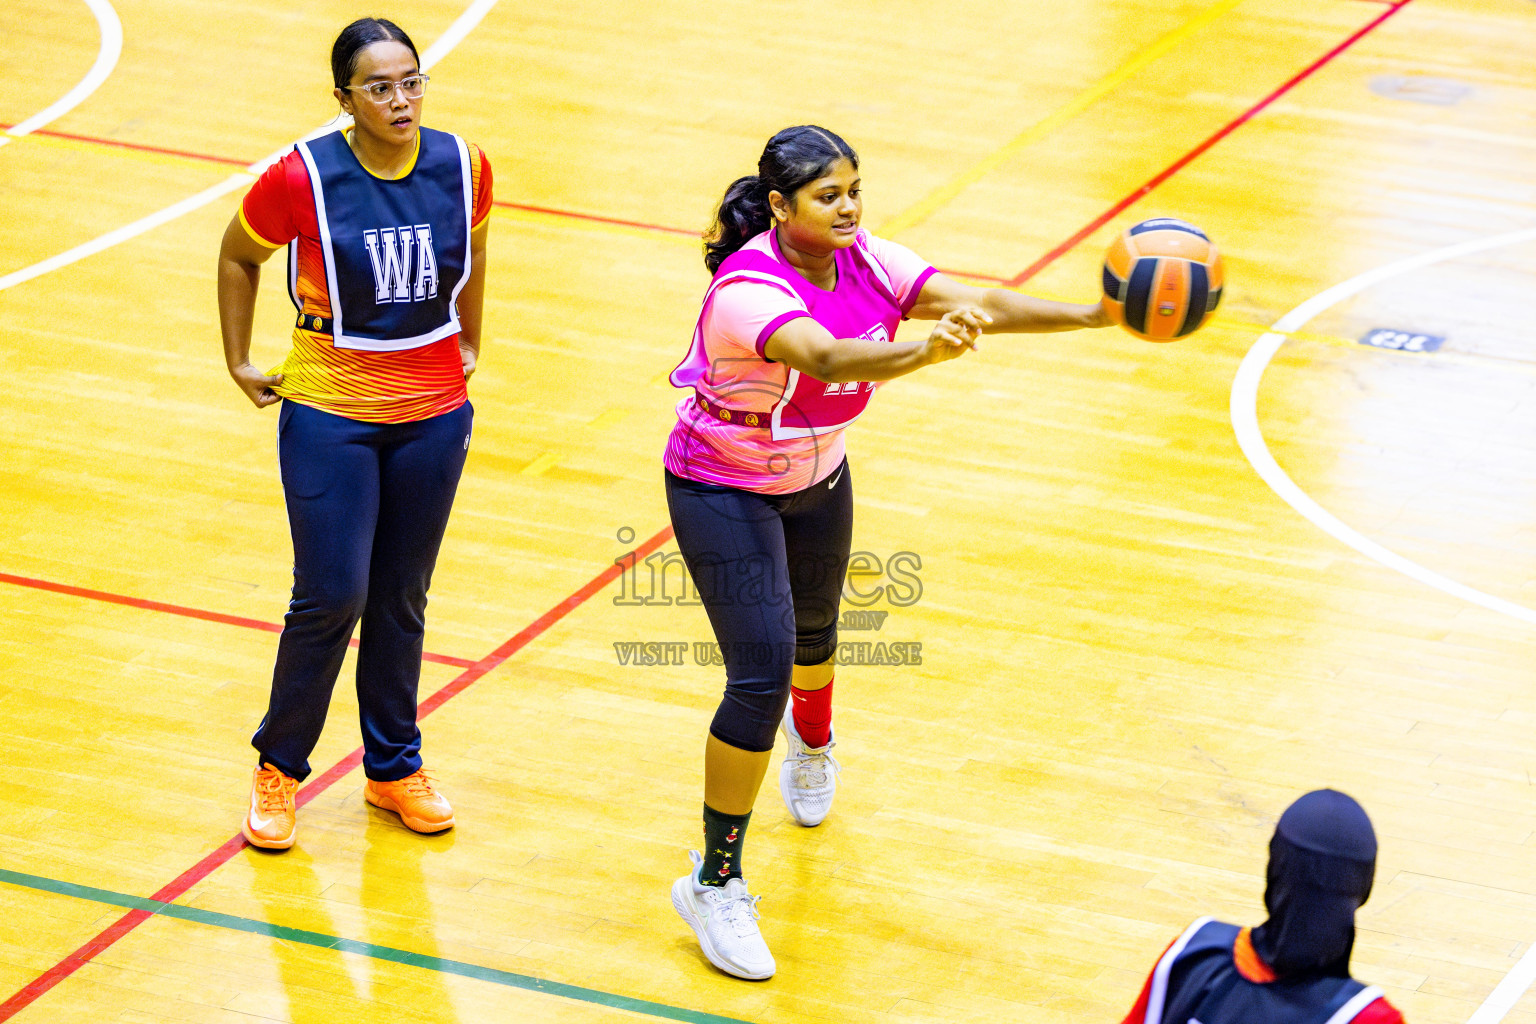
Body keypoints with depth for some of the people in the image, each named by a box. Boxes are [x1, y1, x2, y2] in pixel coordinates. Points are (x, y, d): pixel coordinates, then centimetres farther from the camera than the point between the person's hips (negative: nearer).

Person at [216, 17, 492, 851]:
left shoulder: (463, 169, -8)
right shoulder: (302, 179, -18)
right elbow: (238, 257, 2)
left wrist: (469, 346, 22)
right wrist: (239, 363, 4)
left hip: (433, 414, 3)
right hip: (329, 414, -3)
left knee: (401, 602, 12)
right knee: (330, 597, -4)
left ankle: (394, 768, 29)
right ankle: (279, 766, 17)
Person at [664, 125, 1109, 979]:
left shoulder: (865, 262, -15)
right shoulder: (749, 291, -34)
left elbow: (979, 304, -23)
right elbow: (826, 358, -52)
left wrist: (1094, 315, -37)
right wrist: (926, 352, -70)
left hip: (817, 480, 7)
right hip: (723, 492, -7)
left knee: (814, 630, 27)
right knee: (761, 675, -14)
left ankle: (813, 745, 64)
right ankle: (715, 883, -1)